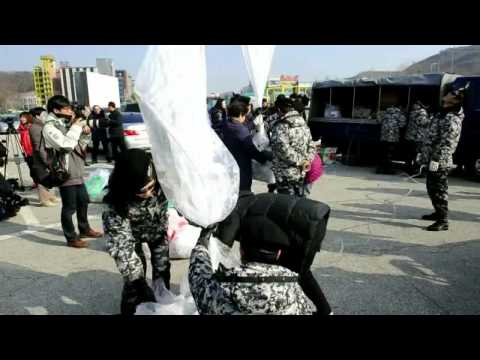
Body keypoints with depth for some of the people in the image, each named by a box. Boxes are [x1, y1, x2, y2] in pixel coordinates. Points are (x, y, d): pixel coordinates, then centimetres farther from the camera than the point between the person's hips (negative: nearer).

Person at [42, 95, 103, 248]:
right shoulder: (49, 127, -12)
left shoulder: (65, 124, 14)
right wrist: (76, 127, -16)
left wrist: (85, 133, 1)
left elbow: (80, 145, 18)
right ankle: (71, 238, 12)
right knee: (69, 207, -1)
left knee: (83, 200, 19)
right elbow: (66, 145, -26)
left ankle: (84, 229, 35)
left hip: (77, 171, 9)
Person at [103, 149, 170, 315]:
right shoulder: (117, 202, -39)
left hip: (158, 228, 2)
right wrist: (139, 282, -40)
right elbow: (120, 245, -37)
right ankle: (131, 309, 15)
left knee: (162, 267, 3)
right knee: (135, 268, -9)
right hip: (132, 232, -2)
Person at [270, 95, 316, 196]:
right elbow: (312, 146, 10)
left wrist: (299, 161, -17)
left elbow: (283, 149, -28)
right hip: (301, 174, 7)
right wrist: (307, 160, -3)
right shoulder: (304, 124, 9)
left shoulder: (280, 127, -16)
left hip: (285, 175, -7)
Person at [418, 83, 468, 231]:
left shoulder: (452, 120, -16)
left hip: (440, 162, -10)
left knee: (439, 191, -6)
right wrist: (424, 154, 21)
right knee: (432, 189, 20)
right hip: (432, 159, 10)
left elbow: (446, 143, -23)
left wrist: (436, 160, -25)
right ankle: (439, 212, 35)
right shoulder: (442, 114, 15)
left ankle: (443, 221, 1)